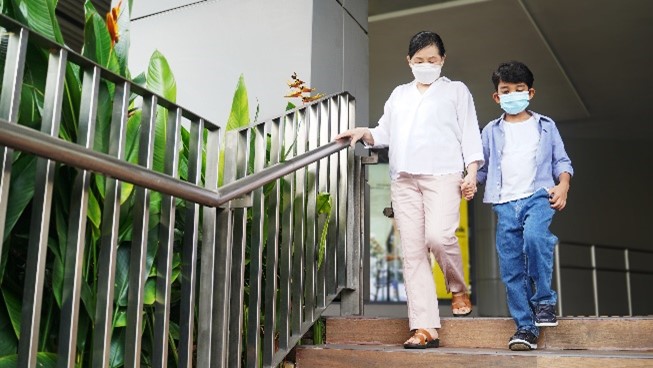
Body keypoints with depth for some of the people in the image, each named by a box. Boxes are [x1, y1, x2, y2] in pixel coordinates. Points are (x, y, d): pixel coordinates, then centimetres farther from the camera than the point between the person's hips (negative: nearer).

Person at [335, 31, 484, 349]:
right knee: (413, 252, -4)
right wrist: (364, 133, 1)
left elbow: (469, 133, 7)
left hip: (442, 175, -4)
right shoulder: (399, 94, 24)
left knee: (438, 236, -22)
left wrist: (472, 171, -5)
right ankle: (425, 327, -4)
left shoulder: (456, 90, 14)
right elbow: (385, 133, 22)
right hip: (403, 179, 4)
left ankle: (458, 289, 10)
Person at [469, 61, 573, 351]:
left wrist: (563, 185, -4)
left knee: (534, 237, -32)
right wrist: (471, 182, -2)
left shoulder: (545, 126, 14)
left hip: (538, 196, -2)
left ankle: (544, 300, -12)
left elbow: (561, 160, 14)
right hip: (505, 202, 2)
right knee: (510, 268, -3)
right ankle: (525, 327, 5)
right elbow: (484, 167, 18)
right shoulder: (491, 131, 16)